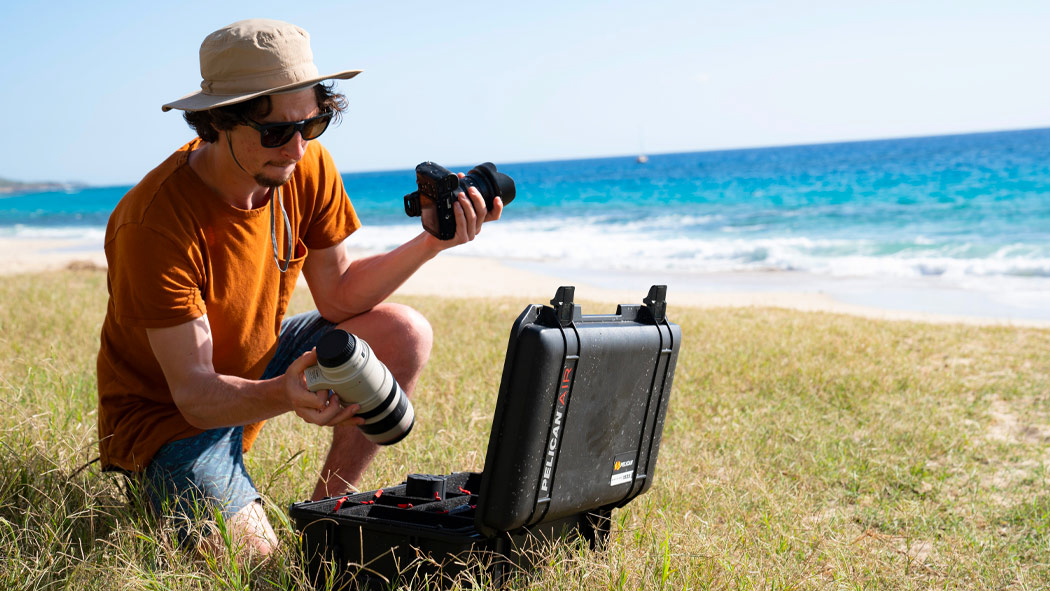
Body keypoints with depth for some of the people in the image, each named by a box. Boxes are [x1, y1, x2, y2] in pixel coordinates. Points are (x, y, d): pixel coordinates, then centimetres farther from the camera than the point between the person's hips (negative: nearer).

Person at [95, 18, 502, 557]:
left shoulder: (308, 169, -13)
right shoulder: (154, 224, -32)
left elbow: (337, 297, -5)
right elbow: (195, 393, -29)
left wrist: (430, 243, -20)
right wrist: (282, 396, -50)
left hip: (257, 362, 6)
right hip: (169, 411, -6)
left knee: (404, 335, -13)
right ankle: (157, 487, 12)